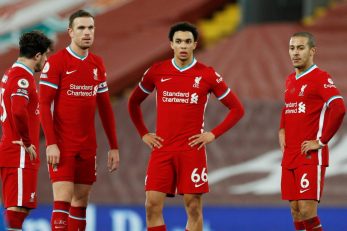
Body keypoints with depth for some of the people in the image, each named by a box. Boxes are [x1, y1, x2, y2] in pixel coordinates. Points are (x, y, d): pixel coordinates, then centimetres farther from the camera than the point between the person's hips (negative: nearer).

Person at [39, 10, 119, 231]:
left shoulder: (98, 64, 11)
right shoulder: (56, 62, -7)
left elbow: (105, 108, 15)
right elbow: (44, 105, -10)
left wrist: (114, 146, 12)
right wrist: (51, 143, -18)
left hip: (88, 146, 6)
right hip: (62, 146, -6)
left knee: (81, 200, 7)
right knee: (63, 199, -12)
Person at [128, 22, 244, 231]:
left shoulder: (207, 75, 0)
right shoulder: (157, 72, 5)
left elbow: (237, 109, 5)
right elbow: (134, 103, 20)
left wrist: (213, 134, -3)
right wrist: (143, 134, 10)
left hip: (192, 150, -2)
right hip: (162, 149, 2)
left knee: (194, 207, -1)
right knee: (153, 204, -5)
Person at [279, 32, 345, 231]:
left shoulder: (321, 78, -10)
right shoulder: (290, 80, 16)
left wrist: (321, 141, -18)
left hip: (311, 157, -8)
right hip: (290, 155, 8)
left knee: (307, 209, -14)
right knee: (296, 210, 6)